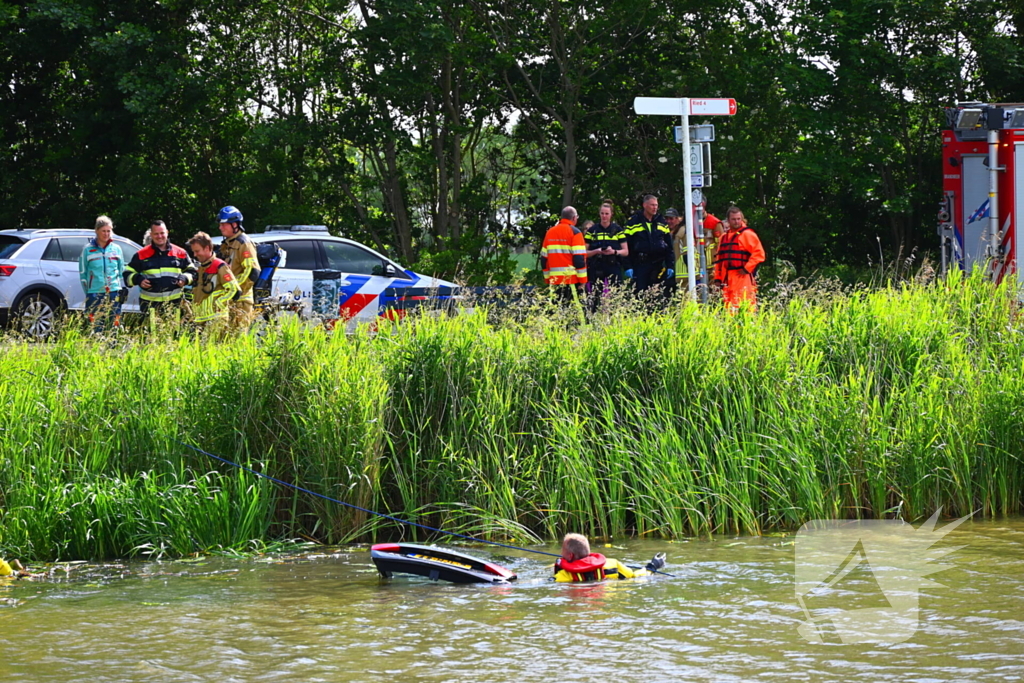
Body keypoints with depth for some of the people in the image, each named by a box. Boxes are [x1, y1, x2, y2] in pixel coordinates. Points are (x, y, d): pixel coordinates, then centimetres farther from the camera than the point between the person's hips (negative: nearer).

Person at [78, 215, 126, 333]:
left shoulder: (116, 249, 11)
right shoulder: (88, 250, 3)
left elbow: (122, 271, 17)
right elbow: (82, 273, 6)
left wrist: (122, 290, 9)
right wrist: (87, 291, 1)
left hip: (113, 293, 2)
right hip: (95, 295, -2)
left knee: (114, 326, -1)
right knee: (96, 328, -6)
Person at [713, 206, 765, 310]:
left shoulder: (747, 234, -2)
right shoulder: (724, 237, 20)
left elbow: (759, 253, -10)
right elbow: (719, 259, 23)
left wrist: (747, 269, -14)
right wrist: (718, 278, 16)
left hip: (743, 277, -7)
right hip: (728, 280, 7)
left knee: (745, 306, -14)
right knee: (730, 307, 6)